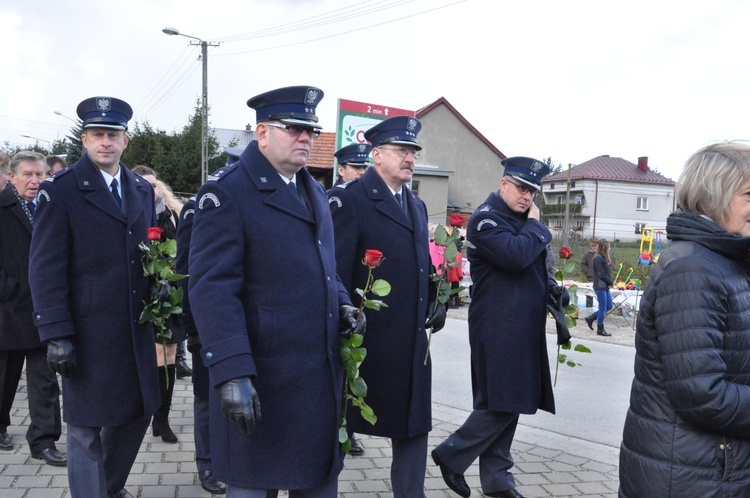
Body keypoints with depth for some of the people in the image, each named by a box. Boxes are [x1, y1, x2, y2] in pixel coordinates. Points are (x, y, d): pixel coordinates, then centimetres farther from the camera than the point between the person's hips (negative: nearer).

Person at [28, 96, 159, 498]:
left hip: (137, 329, 6)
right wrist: (55, 334, -15)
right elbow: (46, 268, -11)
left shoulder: (143, 190, 11)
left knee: (137, 412, 17)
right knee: (87, 426, 6)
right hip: (88, 333, -6)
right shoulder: (60, 191, -7)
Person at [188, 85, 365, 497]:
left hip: (324, 377, 7)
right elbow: (213, 289, -19)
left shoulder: (315, 192, 14)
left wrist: (342, 304, 3)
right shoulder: (227, 193, -12)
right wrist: (232, 372, -27)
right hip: (262, 380, -7)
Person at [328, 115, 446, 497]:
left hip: (412, 341, 7)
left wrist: (436, 302, 5)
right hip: (365, 339, -7)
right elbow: (336, 272, -16)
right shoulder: (350, 199, -11)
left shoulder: (417, 206, 15)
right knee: (341, 421, 10)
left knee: (414, 425, 12)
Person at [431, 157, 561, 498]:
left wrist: (551, 286, 9)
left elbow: (535, 265, 29)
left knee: (508, 405, 12)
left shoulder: (522, 221, 18)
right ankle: (451, 456, 11)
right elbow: (516, 255, -26)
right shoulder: (487, 218, -10)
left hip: (524, 329, 9)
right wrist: (535, 224, -10)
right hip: (498, 330, -9)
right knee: (500, 405, -7)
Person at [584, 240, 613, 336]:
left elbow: (607, 272, 13)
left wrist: (610, 281, -2)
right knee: (603, 308, -1)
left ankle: (590, 318, 23)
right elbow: (601, 274, -19)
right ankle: (600, 329, 10)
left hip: (605, 286, 9)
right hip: (600, 286, -9)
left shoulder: (603, 258, 13)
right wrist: (611, 282, -9)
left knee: (609, 306, 13)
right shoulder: (598, 258, -16)